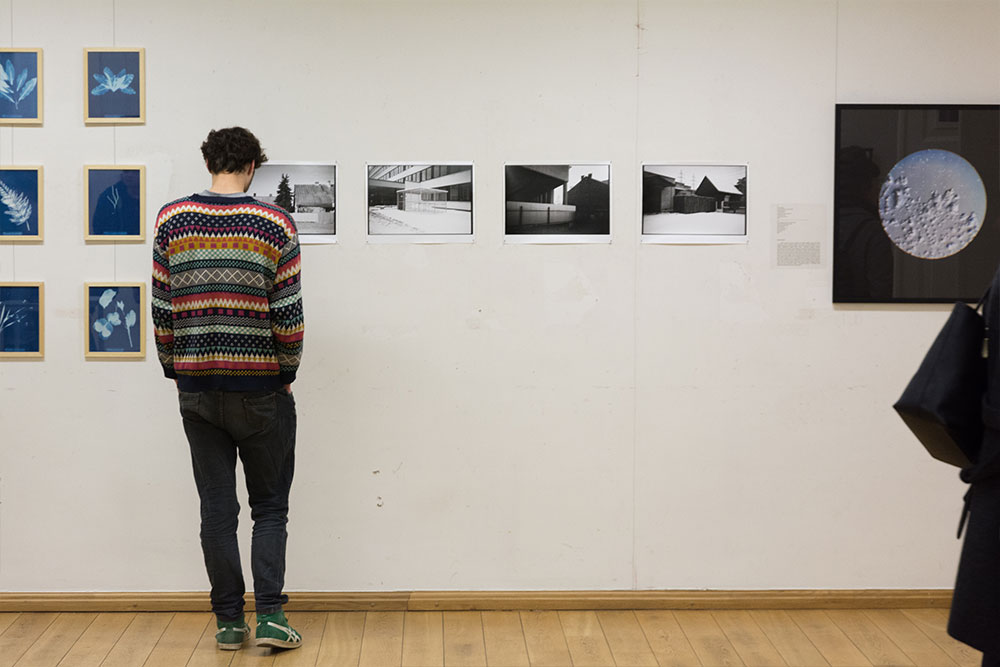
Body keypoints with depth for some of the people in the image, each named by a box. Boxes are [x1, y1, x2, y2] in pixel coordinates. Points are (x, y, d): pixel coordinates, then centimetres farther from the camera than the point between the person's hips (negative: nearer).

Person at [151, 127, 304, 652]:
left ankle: (228, 622, 14)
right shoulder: (275, 225, -7)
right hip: (261, 388, -2)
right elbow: (289, 313, -9)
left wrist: (174, 369, 13)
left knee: (217, 508, 9)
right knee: (269, 506, 10)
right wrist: (288, 372, 5)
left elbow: (161, 308, 2)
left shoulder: (170, 221, 0)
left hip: (196, 388, 2)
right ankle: (270, 616, 3)